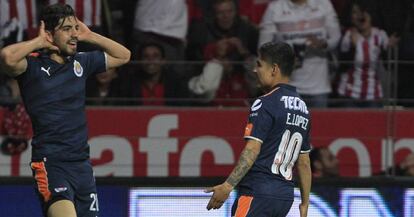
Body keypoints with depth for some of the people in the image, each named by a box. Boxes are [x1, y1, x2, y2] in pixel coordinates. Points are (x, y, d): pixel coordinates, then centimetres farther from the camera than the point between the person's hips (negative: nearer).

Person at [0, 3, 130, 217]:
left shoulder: (81, 62, 12)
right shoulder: (33, 66, -6)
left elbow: (123, 55, 27)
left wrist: (90, 36, 14)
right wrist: (38, 42, -12)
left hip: (82, 164, 7)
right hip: (50, 164, -7)